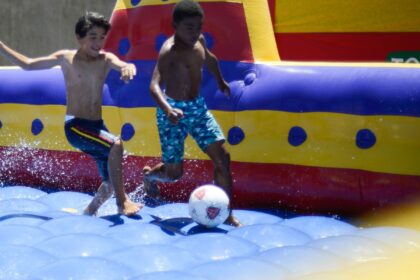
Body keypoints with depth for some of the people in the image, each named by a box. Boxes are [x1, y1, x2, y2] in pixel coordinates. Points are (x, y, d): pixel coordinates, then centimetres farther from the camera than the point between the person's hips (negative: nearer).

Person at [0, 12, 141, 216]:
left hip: (97, 126, 5)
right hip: (75, 126, -5)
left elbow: (123, 66, -18)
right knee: (116, 144, -30)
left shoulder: (106, 59, 2)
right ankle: (122, 201, -23)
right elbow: (28, 64, 5)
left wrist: (128, 68, -42)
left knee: (111, 183, 6)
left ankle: (88, 214, 31)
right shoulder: (66, 58, -2)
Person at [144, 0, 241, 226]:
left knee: (222, 156, -6)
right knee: (174, 172, 2)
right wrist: (167, 110, -51)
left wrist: (220, 81, 42)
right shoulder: (169, 50, -22)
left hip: (197, 107, 7)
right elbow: (155, 85, -33)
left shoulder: (199, 41, 1)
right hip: (174, 112, -7)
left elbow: (209, 59, 26)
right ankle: (149, 175, 38)